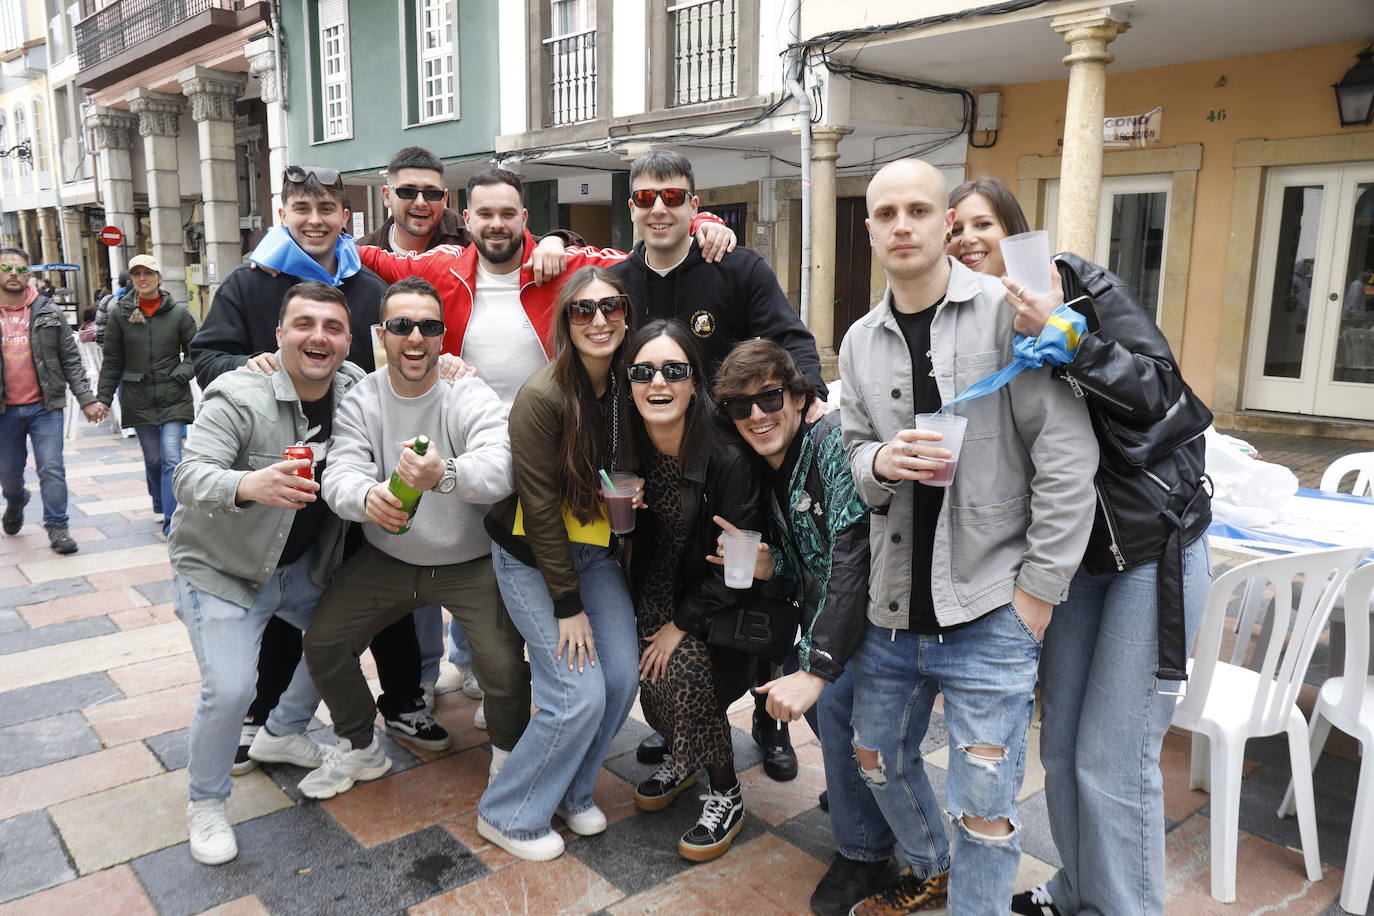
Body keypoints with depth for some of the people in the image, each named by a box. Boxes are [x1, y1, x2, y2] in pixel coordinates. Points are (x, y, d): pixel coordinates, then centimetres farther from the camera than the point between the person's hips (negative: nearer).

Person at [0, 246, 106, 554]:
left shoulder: (48, 315, 1)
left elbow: (71, 360, 2)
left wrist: (86, 399, -5)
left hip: (45, 405, -1)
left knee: (51, 468, -5)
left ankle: (57, 527, 4)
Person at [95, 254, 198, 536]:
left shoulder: (178, 313, -1)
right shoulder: (121, 314, 3)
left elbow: (195, 352, 7)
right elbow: (112, 361, 7)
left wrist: (182, 373, -11)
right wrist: (103, 397, 3)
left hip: (174, 397, -2)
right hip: (138, 399, 2)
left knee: (171, 457, -10)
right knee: (153, 458, 11)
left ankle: (171, 521, -8)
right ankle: (160, 506, 32)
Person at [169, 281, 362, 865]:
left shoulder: (354, 388, -7)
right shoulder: (239, 396, -25)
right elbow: (189, 477, -34)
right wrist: (248, 484, -56)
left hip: (301, 563, 7)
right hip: (221, 568, -6)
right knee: (230, 689, -16)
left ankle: (282, 734, 40)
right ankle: (206, 802, 12)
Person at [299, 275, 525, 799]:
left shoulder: (471, 396, -16)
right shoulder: (361, 400, -5)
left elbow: (500, 465, -34)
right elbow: (340, 472, -18)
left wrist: (445, 475, -56)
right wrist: (366, 495, -44)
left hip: (472, 563, -3)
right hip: (387, 559, 4)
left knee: (504, 666, -19)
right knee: (322, 642, -1)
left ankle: (508, 757, 14)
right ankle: (360, 749, 26)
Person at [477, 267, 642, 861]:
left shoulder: (626, 387, -4)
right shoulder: (542, 398, -23)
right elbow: (540, 508, -20)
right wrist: (567, 605, -16)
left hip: (595, 550, 6)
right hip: (532, 556, -6)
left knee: (624, 676, 0)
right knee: (580, 695, -10)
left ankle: (571, 791, 26)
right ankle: (507, 815, 14)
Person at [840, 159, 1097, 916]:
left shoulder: (1009, 312, -10)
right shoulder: (860, 342, 7)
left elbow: (1067, 458, -12)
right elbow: (852, 454, 9)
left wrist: (1038, 591, -12)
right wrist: (878, 462, -15)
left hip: (988, 611, -6)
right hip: (893, 604, 6)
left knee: (982, 806, 1)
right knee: (877, 757, 22)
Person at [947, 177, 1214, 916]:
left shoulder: (1088, 288, -12)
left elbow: (1160, 394, -21)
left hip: (1154, 548, -5)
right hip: (1070, 555, 5)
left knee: (1112, 759, -2)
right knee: (1061, 745, 14)